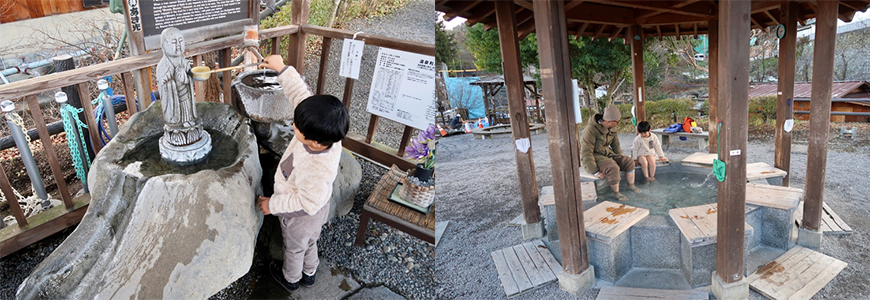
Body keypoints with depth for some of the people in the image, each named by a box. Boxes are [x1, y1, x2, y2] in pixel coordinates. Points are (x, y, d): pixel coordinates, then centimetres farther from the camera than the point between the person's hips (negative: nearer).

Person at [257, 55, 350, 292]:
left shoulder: (318, 171, -48)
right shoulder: (322, 130, -30)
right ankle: (309, 273, 61)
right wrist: (282, 69, -17)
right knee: (310, 242, 33)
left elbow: (306, 202, -32)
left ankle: (291, 279, 57)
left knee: (294, 248, 27)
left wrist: (272, 204, -20)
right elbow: (301, 93, -18)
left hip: (301, 216, -6)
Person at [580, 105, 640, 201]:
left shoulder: (611, 129, 1)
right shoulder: (591, 130, -25)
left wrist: (621, 161, 8)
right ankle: (616, 194, -14)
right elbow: (586, 153, -26)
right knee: (613, 168, -32)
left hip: (606, 155, 8)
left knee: (629, 162, -5)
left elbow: (616, 145, 15)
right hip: (593, 159, -8)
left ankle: (631, 185, 13)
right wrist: (596, 172, -26)